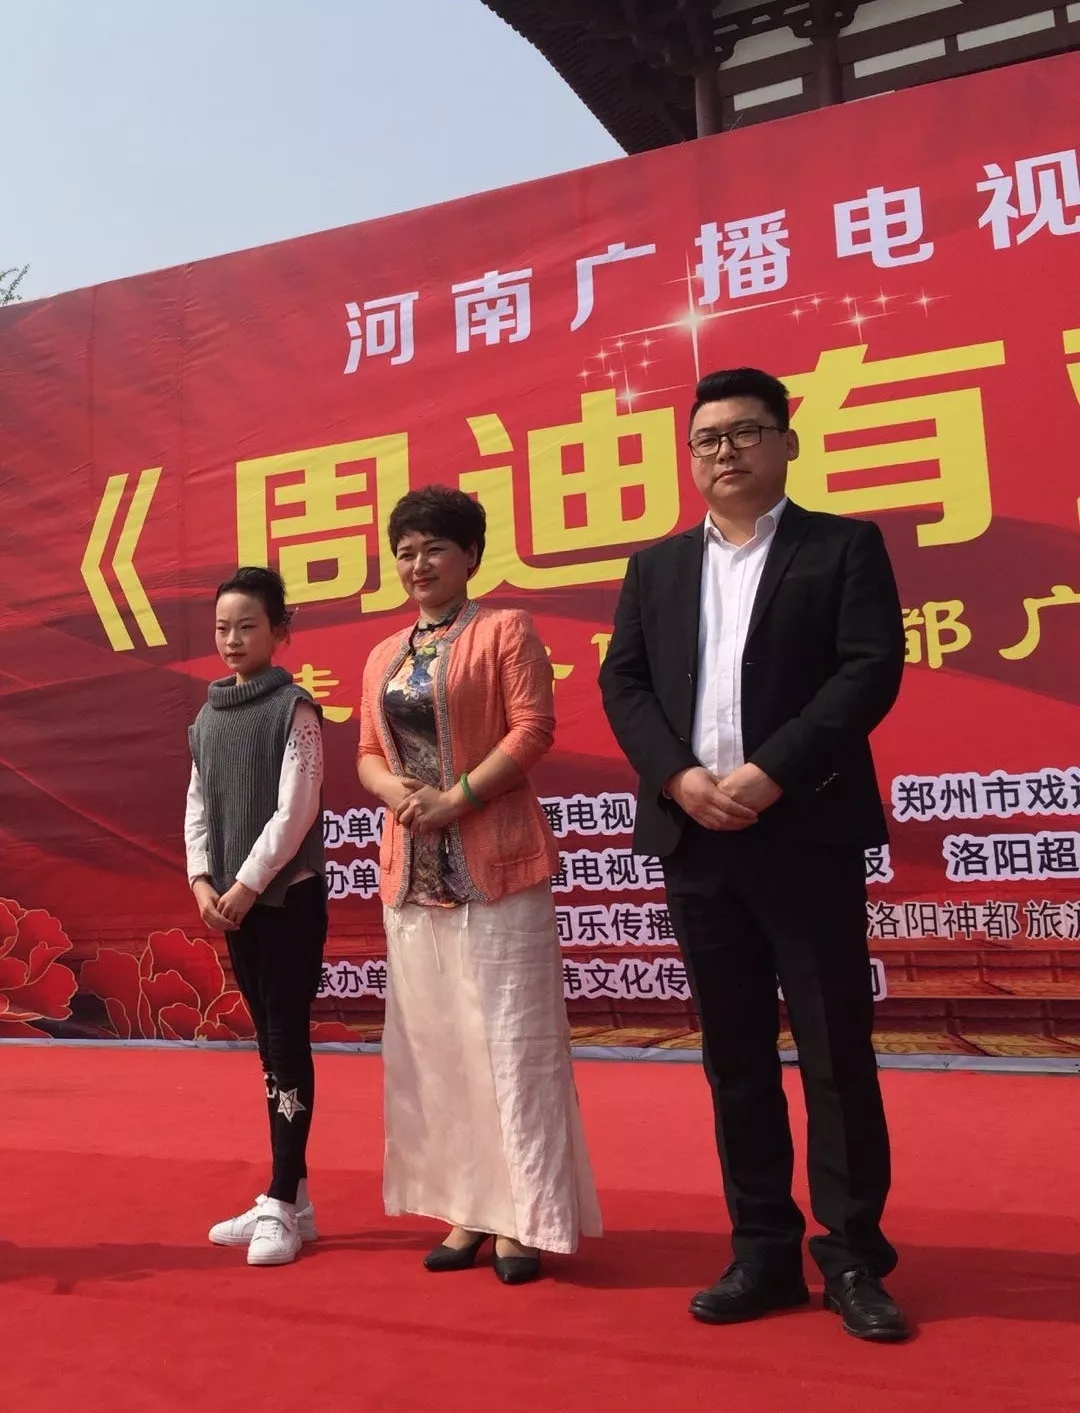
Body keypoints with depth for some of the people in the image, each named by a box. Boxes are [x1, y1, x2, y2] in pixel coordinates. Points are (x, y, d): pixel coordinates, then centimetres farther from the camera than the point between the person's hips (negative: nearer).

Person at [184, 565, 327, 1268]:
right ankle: (292, 1200, 20)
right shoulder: (209, 715, 11)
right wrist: (203, 882, -2)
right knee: (270, 1045, 11)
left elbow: (296, 810, -14)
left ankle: (282, 1205, 5)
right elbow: (198, 807, 11)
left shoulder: (295, 708, -8)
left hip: (290, 895, -6)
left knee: (289, 1042, -2)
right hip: (234, 901, 7)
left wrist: (247, 884, -15)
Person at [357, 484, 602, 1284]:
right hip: (413, 871, 7)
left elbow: (533, 729, -11)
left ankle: (525, 1219, 10)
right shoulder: (383, 657, 16)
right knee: (435, 1044, 10)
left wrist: (455, 797, -17)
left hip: (497, 862, -6)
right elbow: (369, 755, 16)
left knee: (511, 1039, -1)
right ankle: (469, 1211, 22)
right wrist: (393, 790, -6)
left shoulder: (505, 630, -2)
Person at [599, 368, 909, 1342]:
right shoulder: (656, 567, 16)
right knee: (735, 1055, 10)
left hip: (807, 835, -3)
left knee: (836, 1051, 2)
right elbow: (622, 683, 7)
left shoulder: (845, 547, 4)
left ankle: (854, 1258, 16)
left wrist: (770, 774, -17)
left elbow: (871, 671, -8)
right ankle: (766, 1251, 22)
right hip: (695, 839, 4)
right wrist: (681, 778, -10)